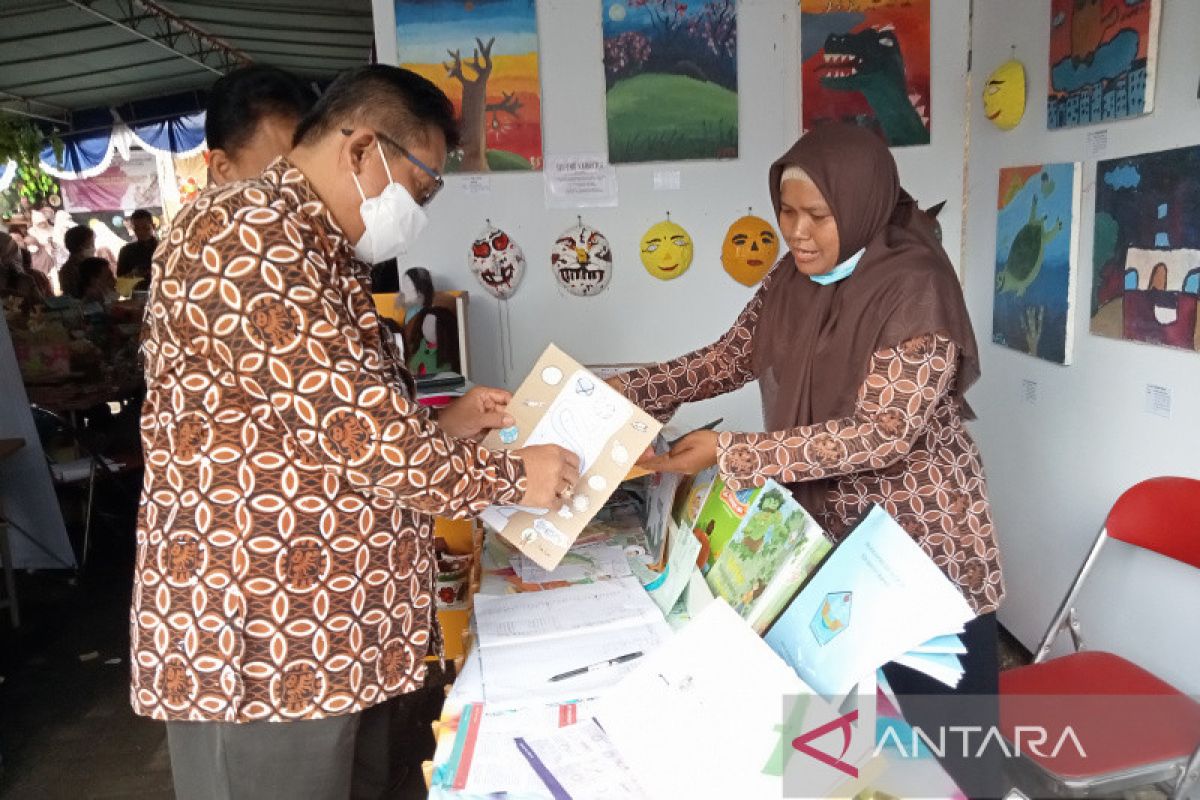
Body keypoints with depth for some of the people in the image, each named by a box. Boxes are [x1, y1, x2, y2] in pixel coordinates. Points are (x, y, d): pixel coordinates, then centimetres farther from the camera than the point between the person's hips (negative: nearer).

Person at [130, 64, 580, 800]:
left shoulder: (316, 253, 15)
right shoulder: (244, 236, -19)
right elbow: (358, 426, -24)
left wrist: (440, 426, 8)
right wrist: (511, 477, -12)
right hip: (258, 642, -10)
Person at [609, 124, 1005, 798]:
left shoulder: (915, 290, -22)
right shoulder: (791, 282, 0)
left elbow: (881, 434, -28)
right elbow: (729, 359, 9)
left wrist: (728, 453, -30)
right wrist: (625, 392, -4)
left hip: (923, 542, -6)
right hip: (830, 531, 6)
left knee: (946, 739, 12)